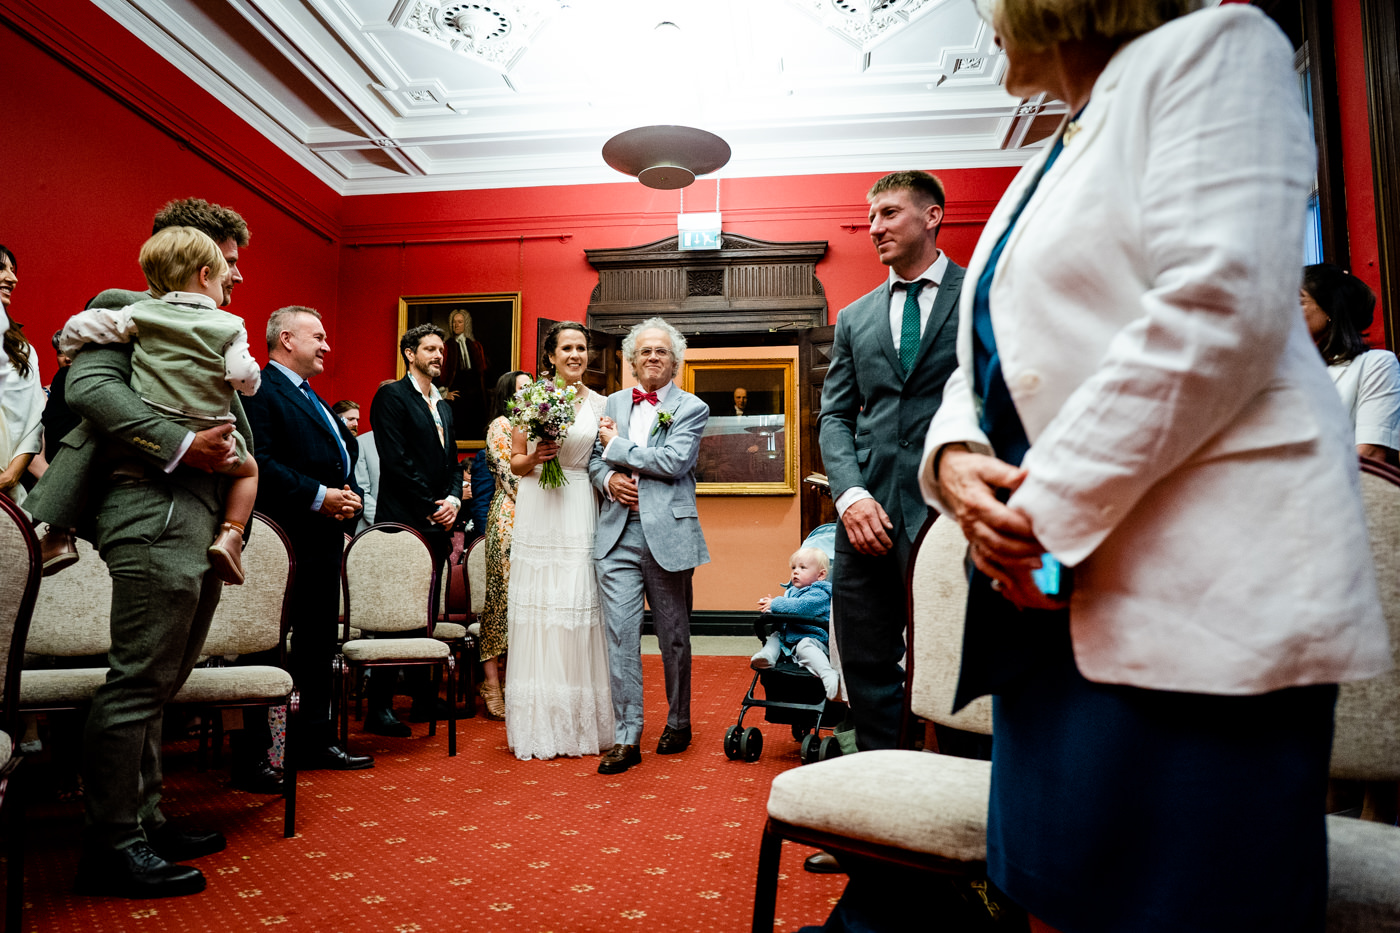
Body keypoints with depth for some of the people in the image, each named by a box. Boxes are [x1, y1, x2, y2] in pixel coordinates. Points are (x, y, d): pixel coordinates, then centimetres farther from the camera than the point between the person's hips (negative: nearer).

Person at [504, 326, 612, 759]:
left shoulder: (599, 404, 8)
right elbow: (515, 462, 8)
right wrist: (534, 458, -12)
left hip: (579, 513, 0)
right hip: (536, 514, 0)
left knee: (579, 606, -1)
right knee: (536, 606, 1)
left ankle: (580, 724, 12)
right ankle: (538, 726, 13)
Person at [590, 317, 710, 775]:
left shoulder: (692, 408, 1)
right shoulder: (613, 403, 14)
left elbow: (674, 461, -14)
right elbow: (594, 460, 17)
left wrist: (617, 447, -7)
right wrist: (608, 479, -6)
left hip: (668, 534, -2)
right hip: (618, 535, 3)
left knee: (674, 636, 10)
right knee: (620, 634, -2)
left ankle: (678, 723, 29)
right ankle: (626, 738, 5)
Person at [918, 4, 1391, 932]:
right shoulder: (1043, 171, 26)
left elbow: (1218, 305, -15)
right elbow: (989, 358, 20)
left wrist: (1053, 515, -15)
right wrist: (953, 458, -3)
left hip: (1194, 589, -7)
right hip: (1049, 589, 8)